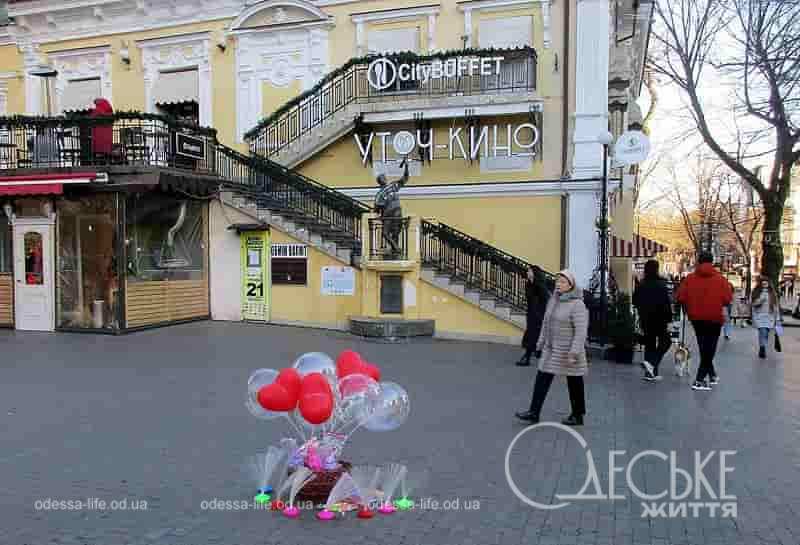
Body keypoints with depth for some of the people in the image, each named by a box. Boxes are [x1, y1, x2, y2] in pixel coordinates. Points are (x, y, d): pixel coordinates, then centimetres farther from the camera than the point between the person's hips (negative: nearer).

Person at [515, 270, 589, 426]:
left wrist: (574, 352, -24)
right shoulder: (553, 300, 6)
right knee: (542, 379, 4)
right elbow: (546, 323, 14)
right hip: (551, 349, 7)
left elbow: (581, 331, -21)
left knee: (574, 384, 9)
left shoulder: (577, 304, -17)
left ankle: (578, 416, 24)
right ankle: (534, 413, 8)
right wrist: (541, 343, 15)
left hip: (568, 351, -7)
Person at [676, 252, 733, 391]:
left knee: (703, 347, 18)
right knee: (709, 348, 3)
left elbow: (680, 297, -8)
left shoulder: (690, 278, -4)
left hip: (696, 317, 2)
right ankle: (700, 380, -4)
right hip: (714, 318, -2)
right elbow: (728, 299, -12)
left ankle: (712, 374, 30)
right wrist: (717, 303, 9)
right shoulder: (720, 279, -8)